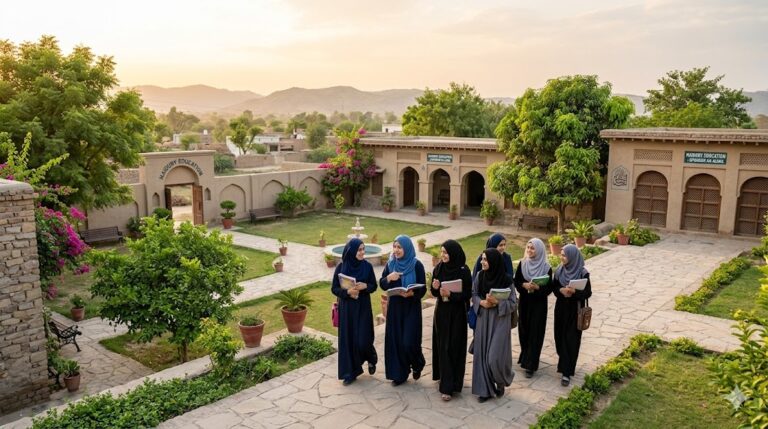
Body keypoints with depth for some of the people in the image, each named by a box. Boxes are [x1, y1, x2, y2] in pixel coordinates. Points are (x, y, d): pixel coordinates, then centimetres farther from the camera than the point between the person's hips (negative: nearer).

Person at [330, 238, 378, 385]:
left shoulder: (367, 266, -5)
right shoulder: (341, 267, -6)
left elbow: (374, 286, 2)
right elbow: (334, 288, -2)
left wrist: (365, 286, -19)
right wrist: (347, 292, -20)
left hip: (363, 308, -1)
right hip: (346, 308, 1)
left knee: (363, 340, -3)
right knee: (347, 339, 5)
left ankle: (372, 359, 31)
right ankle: (350, 372, 19)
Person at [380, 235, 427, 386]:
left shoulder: (416, 265, -11)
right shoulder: (390, 264, 2)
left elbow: (423, 289, -10)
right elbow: (382, 285, 4)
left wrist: (411, 293, -29)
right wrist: (388, 278, -16)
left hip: (411, 308, -4)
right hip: (394, 308, 4)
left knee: (409, 342, -7)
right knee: (395, 340, 5)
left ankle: (418, 364, 24)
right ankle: (400, 373, 20)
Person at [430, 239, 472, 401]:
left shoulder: (463, 271, -12)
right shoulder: (438, 268, 1)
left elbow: (467, 294, -10)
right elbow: (433, 292, 7)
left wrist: (450, 294, -24)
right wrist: (435, 288, -16)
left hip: (456, 314, -4)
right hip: (441, 312, 4)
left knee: (454, 347, -1)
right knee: (442, 347, 7)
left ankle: (448, 386, 4)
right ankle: (444, 380, 20)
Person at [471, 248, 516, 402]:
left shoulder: (506, 280, -13)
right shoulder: (480, 276, -1)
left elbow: (513, 302, -9)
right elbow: (473, 295, 7)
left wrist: (497, 302, -23)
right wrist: (482, 302, -12)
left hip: (499, 321, -4)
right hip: (483, 320, 4)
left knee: (495, 356, -6)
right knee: (482, 354, 4)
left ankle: (501, 382, 25)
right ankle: (485, 389, 16)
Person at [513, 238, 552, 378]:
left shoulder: (546, 268, -10)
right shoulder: (522, 264, -1)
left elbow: (549, 288, -7)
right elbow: (516, 282, 2)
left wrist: (538, 287, -25)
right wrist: (524, 285, -18)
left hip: (539, 304, -3)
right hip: (524, 302, 3)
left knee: (535, 333, -1)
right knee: (524, 330, 11)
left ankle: (530, 365, 5)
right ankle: (525, 357, 33)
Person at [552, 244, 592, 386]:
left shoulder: (583, 273, -13)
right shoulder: (559, 270, 0)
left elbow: (588, 293, -9)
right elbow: (553, 287, 5)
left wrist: (574, 292, -27)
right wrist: (561, 290, -17)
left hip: (575, 310, -4)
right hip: (561, 308, 4)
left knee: (571, 340, -3)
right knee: (560, 336, 11)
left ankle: (566, 372, 1)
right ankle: (565, 363, 34)